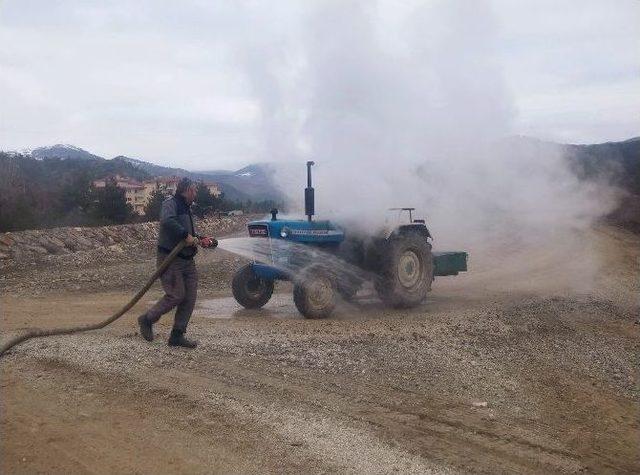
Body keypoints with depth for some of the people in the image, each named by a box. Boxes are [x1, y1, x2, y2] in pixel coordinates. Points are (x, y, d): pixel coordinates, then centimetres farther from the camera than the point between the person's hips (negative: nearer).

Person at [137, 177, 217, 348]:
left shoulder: (186, 209, 19)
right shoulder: (170, 204, -11)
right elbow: (167, 221, -31)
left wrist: (200, 239, 7)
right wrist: (187, 236, -29)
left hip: (187, 260, 9)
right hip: (170, 259, -9)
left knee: (190, 297, 4)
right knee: (176, 295, -11)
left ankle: (177, 336, 11)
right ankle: (147, 319, 10)